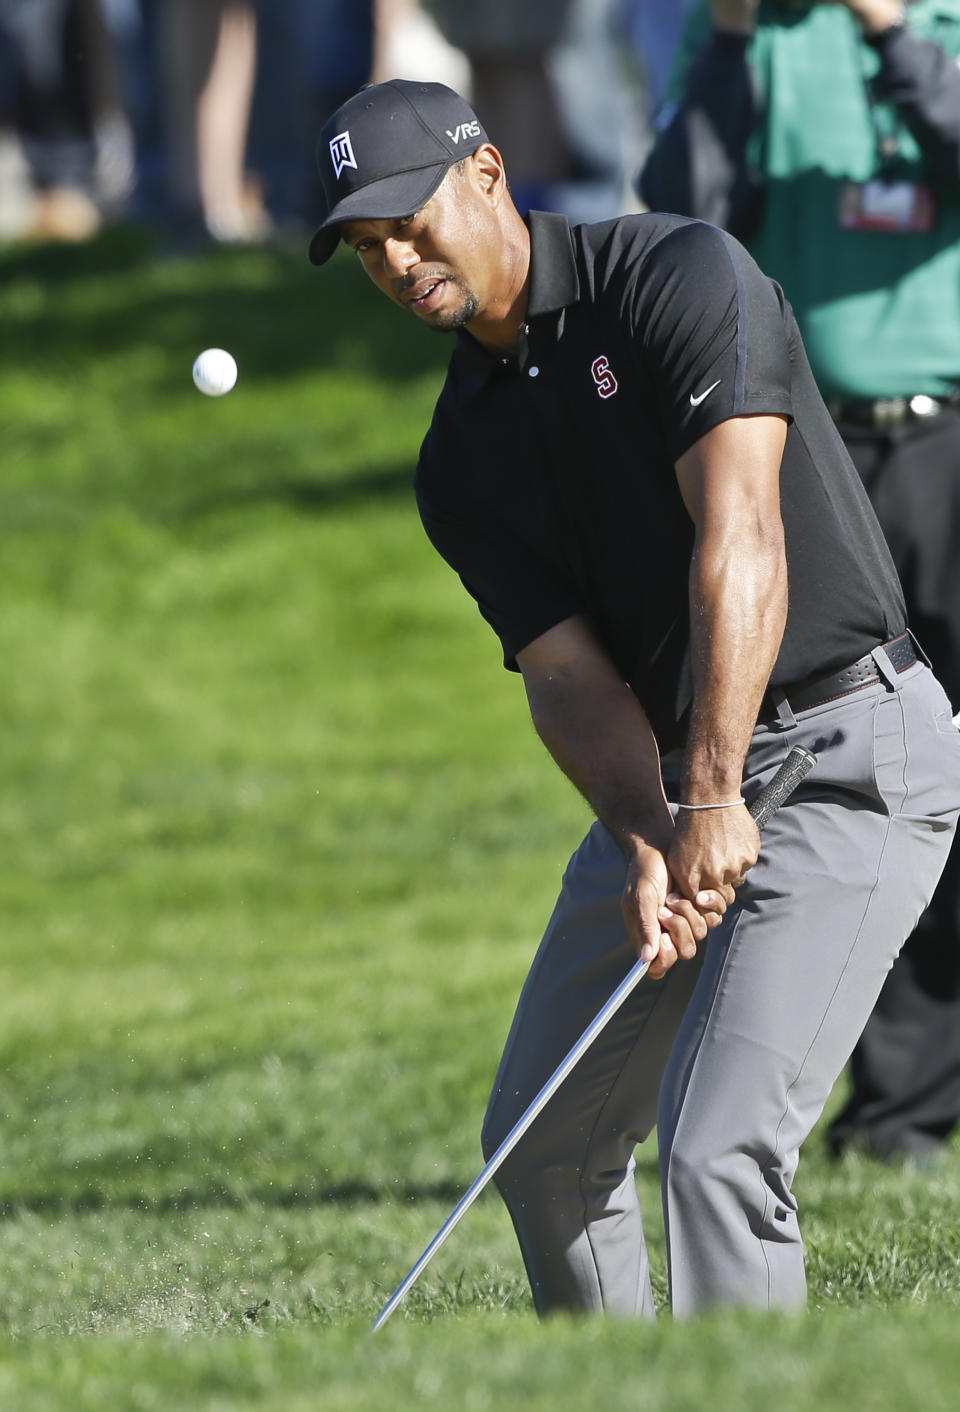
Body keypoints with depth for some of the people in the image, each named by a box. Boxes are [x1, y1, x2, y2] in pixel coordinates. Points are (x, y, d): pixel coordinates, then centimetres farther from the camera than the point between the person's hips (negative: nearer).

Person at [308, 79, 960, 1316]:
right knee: (541, 1143, 16)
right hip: (673, 789, 8)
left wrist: (714, 794, -32)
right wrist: (647, 841, -24)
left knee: (718, 1145, -21)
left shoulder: (677, 276, -14)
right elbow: (568, 672, -3)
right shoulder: (463, 460, 7)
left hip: (849, 758, -8)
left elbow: (741, 533, -24)